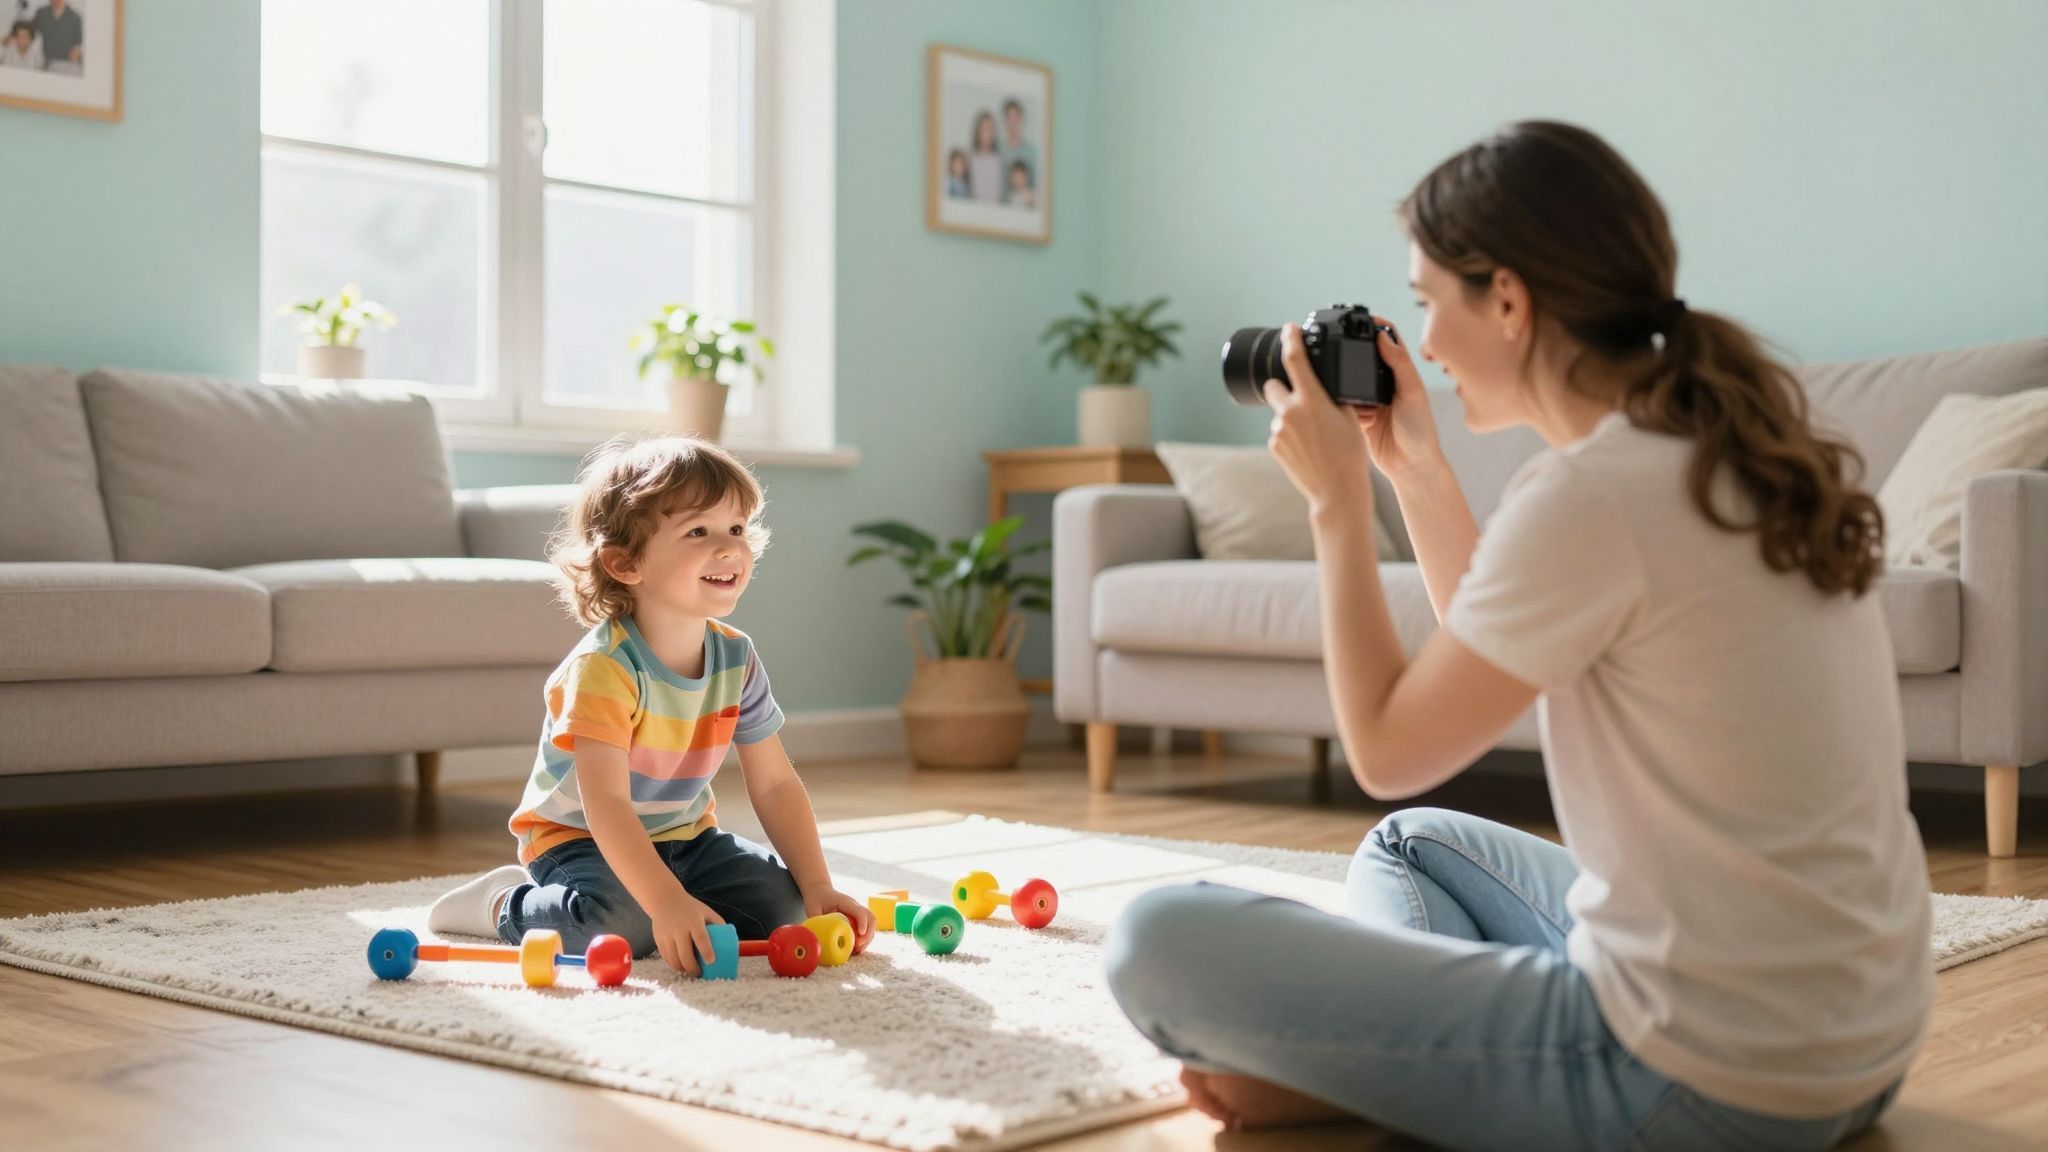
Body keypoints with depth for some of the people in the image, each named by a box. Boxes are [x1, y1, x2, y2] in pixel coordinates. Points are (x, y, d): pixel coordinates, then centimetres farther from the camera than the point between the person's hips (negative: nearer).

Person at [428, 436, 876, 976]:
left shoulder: (736, 659, -7)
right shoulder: (604, 668, -28)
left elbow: (775, 783, -2)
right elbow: (605, 804, -34)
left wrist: (817, 887, -10)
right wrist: (668, 903, -44)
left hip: (683, 836, 6)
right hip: (578, 836, -6)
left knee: (781, 902, -12)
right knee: (619, 922, -34)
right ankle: (505, 905, -3)